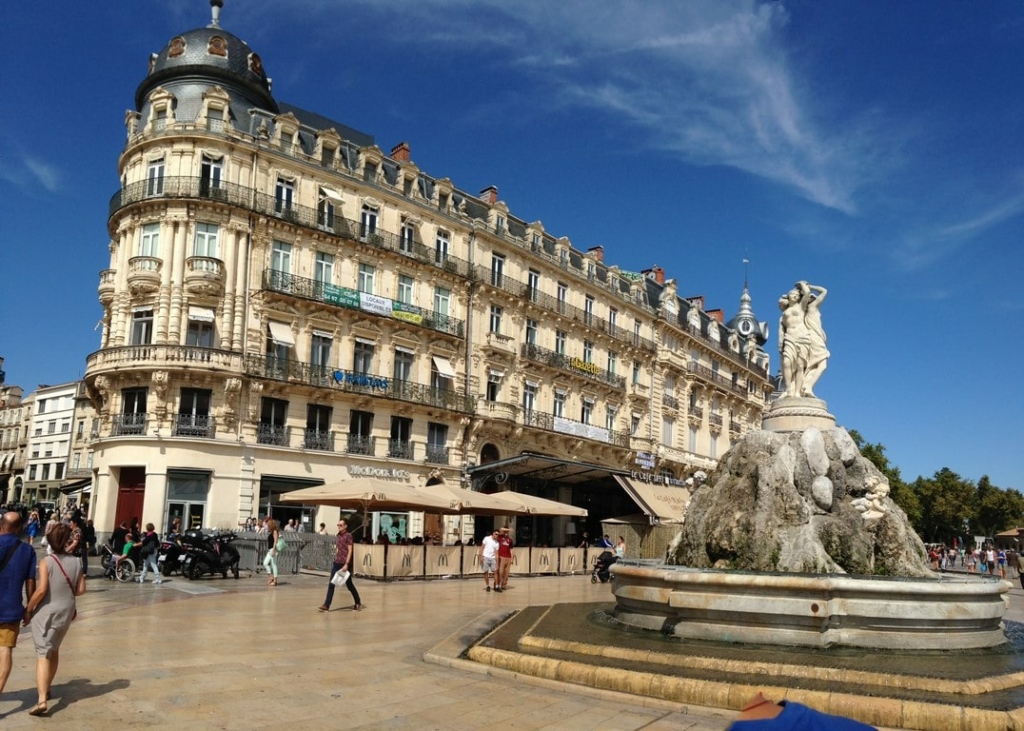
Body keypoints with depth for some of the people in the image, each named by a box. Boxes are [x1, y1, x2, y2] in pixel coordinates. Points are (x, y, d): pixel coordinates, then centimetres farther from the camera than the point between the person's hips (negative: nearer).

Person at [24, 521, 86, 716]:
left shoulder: (46, 561, -16)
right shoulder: (76, 562, -3)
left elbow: (41, 590, -21)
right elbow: (81, 590, -1)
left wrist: (28, 609, -9)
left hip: (45, 613, -4)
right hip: (66, 613, 5)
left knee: (43, 654, -5)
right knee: (54, 650, 23)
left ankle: (41, 700, -15)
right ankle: (46, 688, 38)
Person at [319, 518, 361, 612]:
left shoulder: (348, 536, -10)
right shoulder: (339, 535, 11)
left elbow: (350, 551, -15)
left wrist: (346, 564, -21)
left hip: (345, 564, -6)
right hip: (336, 563, 7)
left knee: (349, 584, 6)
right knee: (331, 584, -2)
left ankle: (358, 602, 24)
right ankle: (326, 605, -2)